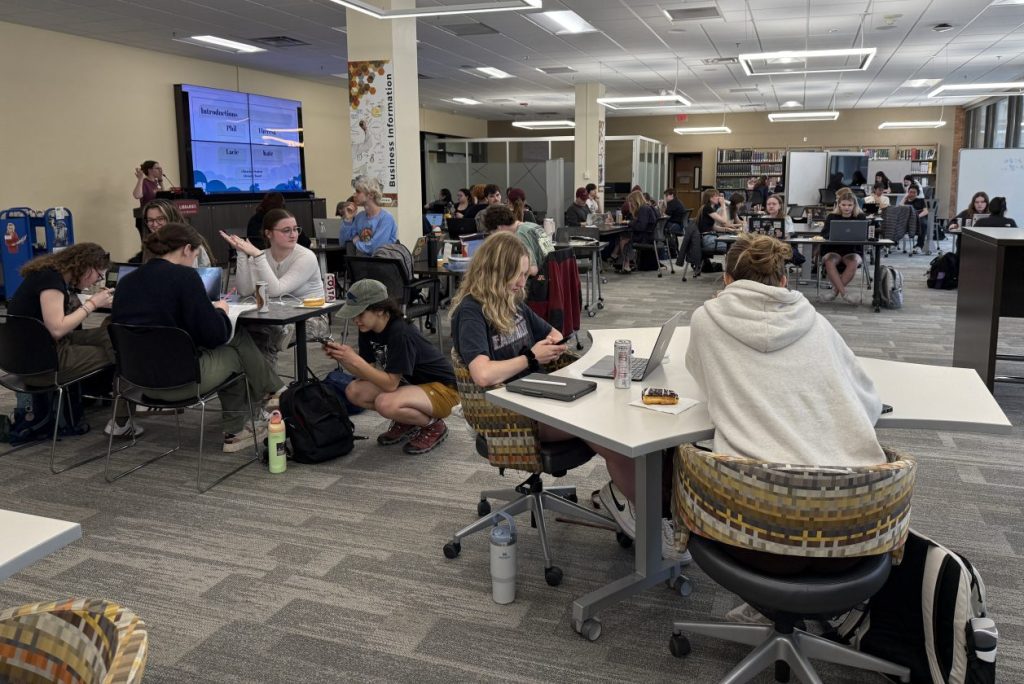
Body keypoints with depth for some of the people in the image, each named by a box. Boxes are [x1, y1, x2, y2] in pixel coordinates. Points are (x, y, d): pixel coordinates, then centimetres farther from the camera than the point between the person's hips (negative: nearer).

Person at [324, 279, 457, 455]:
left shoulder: (400, 333, -29)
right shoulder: (367, 330, -5)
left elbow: (390, 384, -29)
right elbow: (367, 373, -4)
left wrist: (355, 360, -32)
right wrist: (340, 358, -19)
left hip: (442, 389, -8)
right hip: (410, 384, 9)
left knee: (385, 404, -34)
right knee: (354, 391, -10)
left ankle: (434, 426, -5)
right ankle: (405, 423, 11)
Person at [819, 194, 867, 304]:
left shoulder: (860, 217, 5)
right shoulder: (832, 217, 7)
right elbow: (824, 233, -6)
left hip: (853, 251, 0)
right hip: (834, 251, 0)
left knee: (853, 262, -35)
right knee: (829, 261, -34)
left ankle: (835, 291, -25)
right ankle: (843, 294, -35)